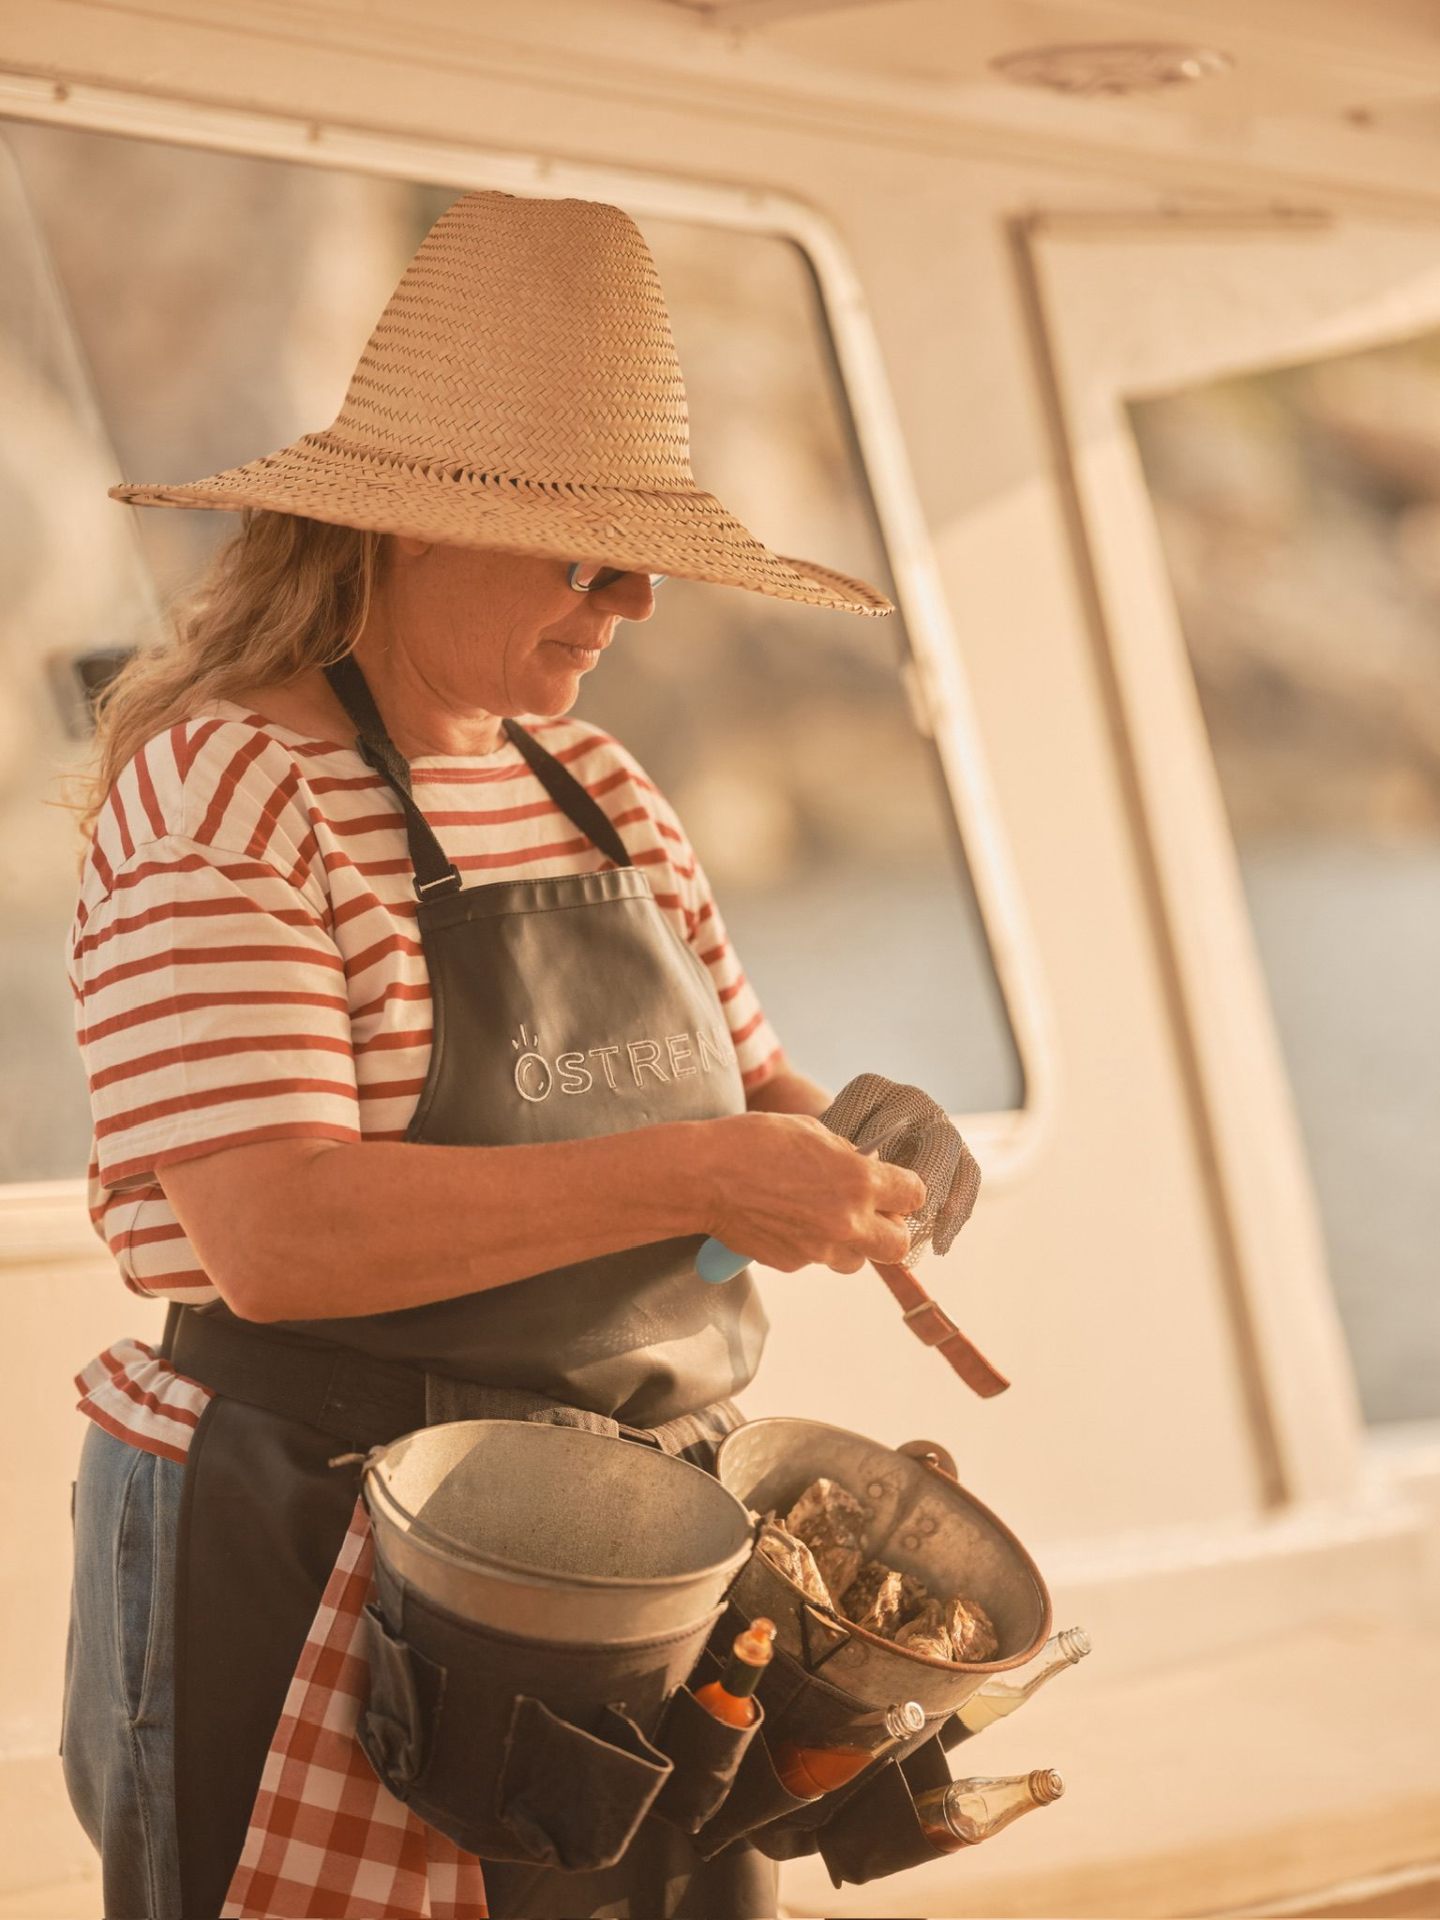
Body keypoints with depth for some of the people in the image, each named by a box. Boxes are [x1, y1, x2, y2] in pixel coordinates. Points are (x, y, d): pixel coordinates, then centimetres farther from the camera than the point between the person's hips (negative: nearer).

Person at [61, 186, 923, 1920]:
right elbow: (277, 1234, -23)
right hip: (307, 1583, -7)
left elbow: (744, 1083, 19)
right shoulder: (222, 791, -12)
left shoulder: (596, 791, 12)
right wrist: (692, 1178, -25)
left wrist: (841, 1156, -5)